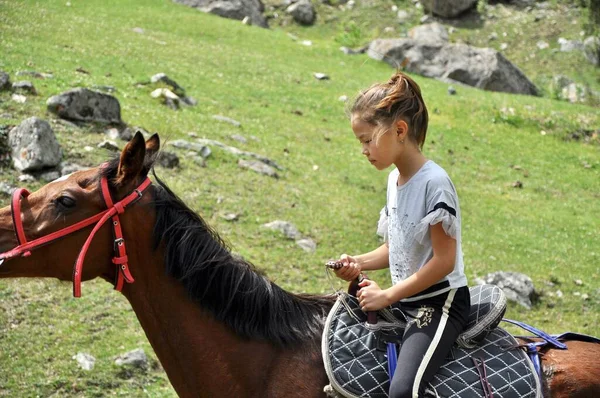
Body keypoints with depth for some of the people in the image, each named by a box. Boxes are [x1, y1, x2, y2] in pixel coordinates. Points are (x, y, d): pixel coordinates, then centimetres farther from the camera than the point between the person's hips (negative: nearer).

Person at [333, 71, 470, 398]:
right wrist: (359, 263, -1)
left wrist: (387, 296, -18)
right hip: (406, 301, 9)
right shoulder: (395, 179, 8)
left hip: (440, 302, -9)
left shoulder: (434, 183, -18)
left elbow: (444, 260, -20)